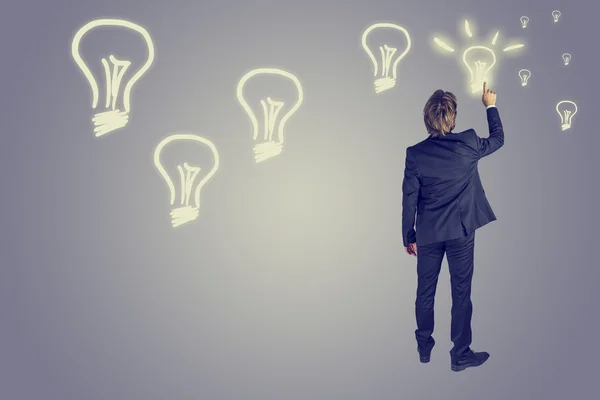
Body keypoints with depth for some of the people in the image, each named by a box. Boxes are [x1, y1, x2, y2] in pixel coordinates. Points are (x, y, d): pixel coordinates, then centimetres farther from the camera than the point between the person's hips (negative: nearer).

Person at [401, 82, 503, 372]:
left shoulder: (415, 153, -9)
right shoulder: (468, 144, -10)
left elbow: (409, 199, -5)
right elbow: (498, 139, 12)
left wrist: (408, 236, 5)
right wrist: (491, 106, 25)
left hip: (428, 234, 1)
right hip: (461, 231, -1)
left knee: (425, 292, 14)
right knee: (461, 292, 8)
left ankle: (424, 347, 29)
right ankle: (460, 354, 17)